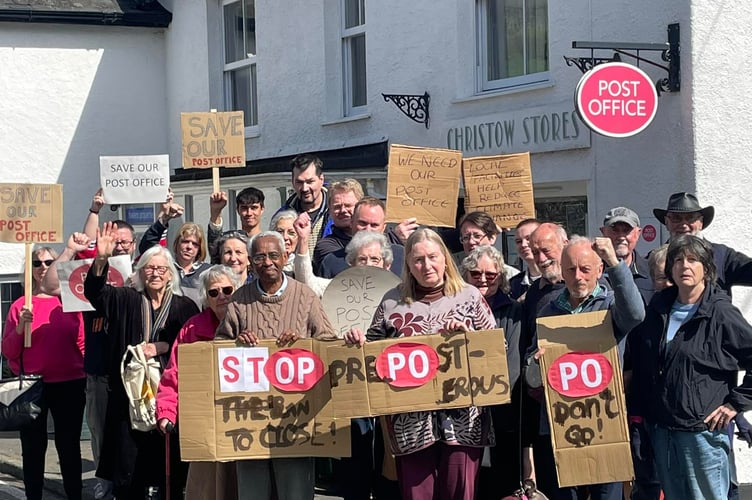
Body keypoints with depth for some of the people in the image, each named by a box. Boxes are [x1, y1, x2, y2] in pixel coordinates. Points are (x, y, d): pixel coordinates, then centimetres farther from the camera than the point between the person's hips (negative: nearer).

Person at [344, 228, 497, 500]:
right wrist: (358, 341, -3)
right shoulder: (392, 301, 11)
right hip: (411, 421, 1)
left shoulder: (469, 296, 8)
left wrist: (467, 333, -10)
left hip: (462, 417, -1)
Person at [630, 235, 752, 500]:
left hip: (703, 431, -6)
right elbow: (640, 363, 21)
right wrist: (641, 407, 14)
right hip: (662, 429, 6)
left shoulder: (720, 313, -11)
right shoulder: (658, 308, 9)